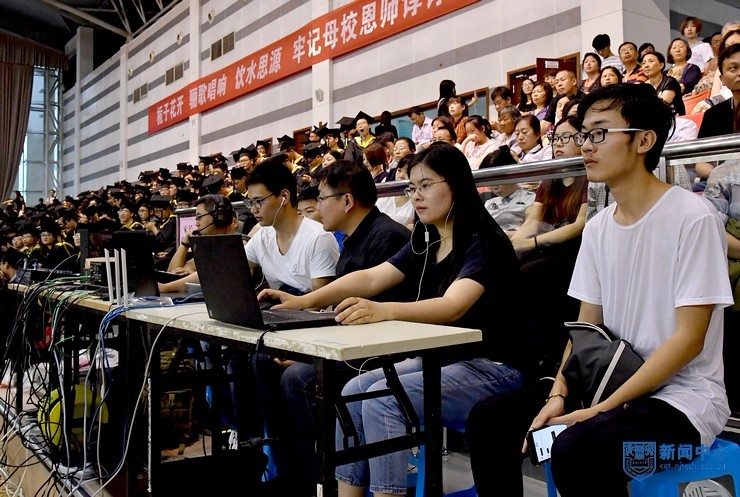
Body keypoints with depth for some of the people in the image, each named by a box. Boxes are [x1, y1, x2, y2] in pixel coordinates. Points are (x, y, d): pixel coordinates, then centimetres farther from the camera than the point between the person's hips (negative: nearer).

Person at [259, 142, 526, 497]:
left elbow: (452, 306, -31)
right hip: (439, 358, 8)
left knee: (381, 401, -23)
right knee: (354, 391, -9)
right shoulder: (425, 243, 9)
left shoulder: (483, 242, -15)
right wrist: (304, 301, -16)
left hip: (488, 367, -8)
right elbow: (371, 278, -2)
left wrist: (381, 311, -48)